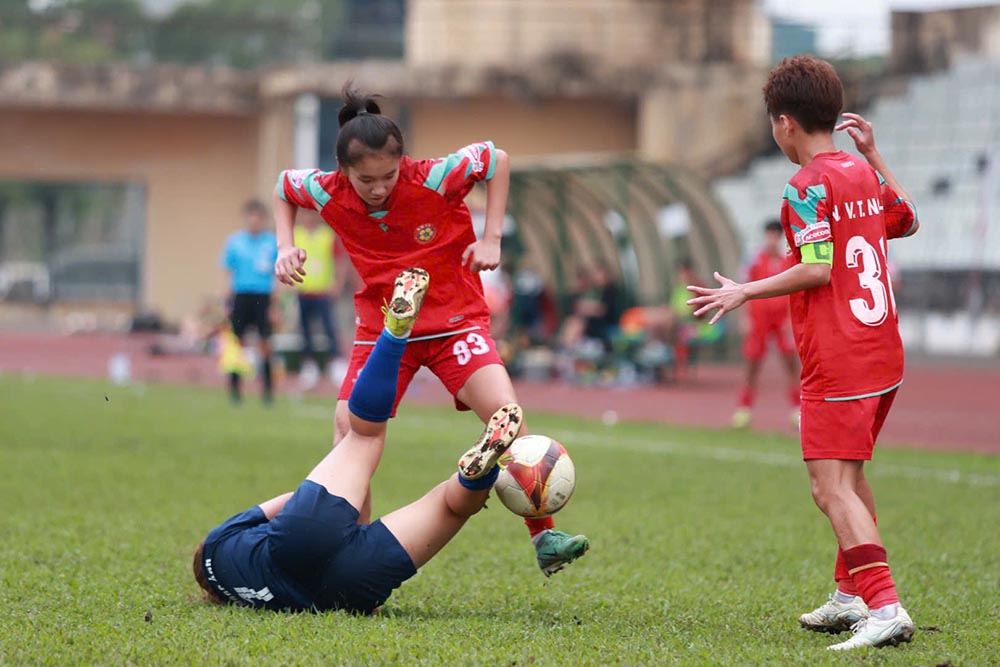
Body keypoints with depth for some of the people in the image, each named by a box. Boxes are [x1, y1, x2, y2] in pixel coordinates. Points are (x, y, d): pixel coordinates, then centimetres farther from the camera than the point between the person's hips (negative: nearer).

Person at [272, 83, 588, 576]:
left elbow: (497, 159, -3)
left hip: (455, 321, -3)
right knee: (348, 434, -7)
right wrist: (285, 246, -5)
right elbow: (283, 186, 9)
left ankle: (544, 539, -10)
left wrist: (491, 236, -10)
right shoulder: (328, 194, -14)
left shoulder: (435, 179, -21)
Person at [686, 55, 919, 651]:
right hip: (884, 358, 9)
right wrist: (873, 155, 33)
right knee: (851, 476, 23)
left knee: (832, 489, -12)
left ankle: (885, 608, -23)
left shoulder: (808, 186, -12)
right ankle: (850, 597, 33)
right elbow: (907, 222, 31)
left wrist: (746, 292, -9)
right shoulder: (865, 175, 13)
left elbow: (817, 270, -19)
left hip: (837, 366, -9)